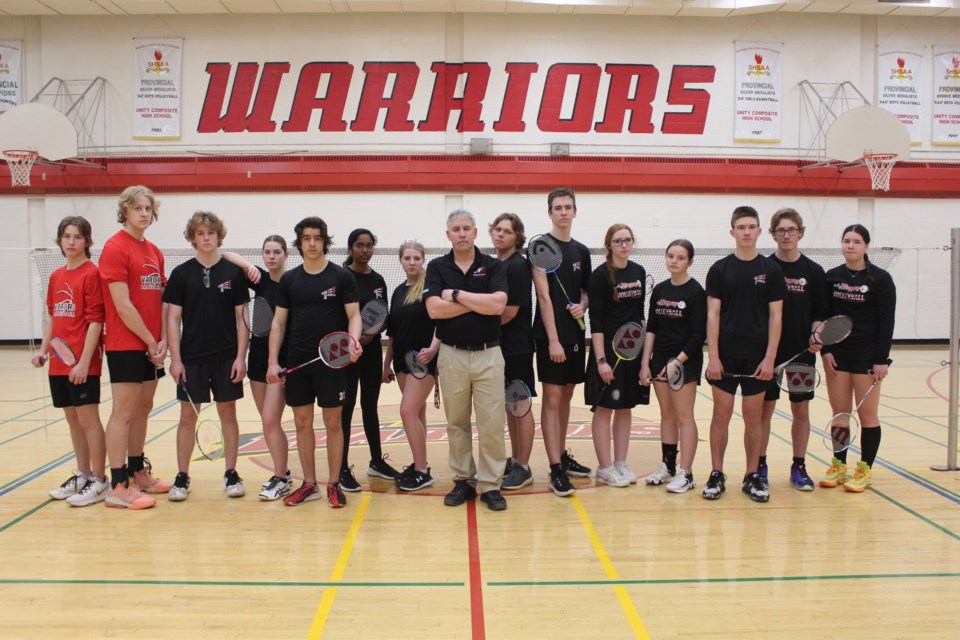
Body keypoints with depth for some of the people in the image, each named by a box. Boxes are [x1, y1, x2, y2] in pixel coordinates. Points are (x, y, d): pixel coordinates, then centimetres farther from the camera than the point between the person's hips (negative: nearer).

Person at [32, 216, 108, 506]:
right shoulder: (55, 277, 13)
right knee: (73, 419, 14)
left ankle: (98, 481, 8)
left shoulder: (92, 274, -9)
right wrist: (44, 350, 8)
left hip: (82, 363, -7)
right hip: (58, 362, 7)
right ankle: (82, 475, 26)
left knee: (88, 418, -2)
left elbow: (95, 320, -13)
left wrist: (84, 361, -16)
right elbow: (51, 317, 19)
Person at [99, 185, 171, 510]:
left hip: (151, 346, 8)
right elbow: (122, 305, -15)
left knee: (143, 409, 14)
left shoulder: (154, 251, 14)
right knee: (124, 411, -4)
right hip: (125, 345, -7)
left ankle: (137, 472, 26)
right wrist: (150, 340, -11)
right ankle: (118, 487, 2)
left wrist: (162, 340, 0)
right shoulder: (115, 248, -9)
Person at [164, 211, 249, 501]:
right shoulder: (181, 273, 2)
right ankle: (182, 477, 16)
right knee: (188, 416, 5)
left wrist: (240, 356, -4)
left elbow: (241, 318, 3)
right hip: (191, 357, 0)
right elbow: (173, 318, 1)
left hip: (226, 357, 0)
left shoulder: (233, 272, 2)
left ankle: (231, 474, 18)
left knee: (228, 414, 7)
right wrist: (175, 358, -6)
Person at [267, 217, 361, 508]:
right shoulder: (288, 279, 7)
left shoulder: (341, 276, -1)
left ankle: (334, 484, 15)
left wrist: (353, 339, -23)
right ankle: (309, 484, 21)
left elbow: (354, 315, -2)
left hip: (332, 361, -3)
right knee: (302, 423, 9)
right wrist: (273, 361, 0)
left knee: (333, 423, 3)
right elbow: (278, 322, 9)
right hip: (297, 362, 3)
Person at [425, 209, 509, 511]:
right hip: (452, 354, 1)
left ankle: (490, 485, 11)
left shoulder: (494, 266, 2)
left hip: (488, 354, -1)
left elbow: (498, 305, -15)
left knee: (492, 423, 0)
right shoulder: (437, 267, 4)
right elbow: (434, 309, -11)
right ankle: (463, 480, 23)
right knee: (456, 423, 10)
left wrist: (457, 295, -11)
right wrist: (478, 302, -11)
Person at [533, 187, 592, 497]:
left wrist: (582, 306, -4)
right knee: (552, 397, -5)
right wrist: (553, 339, -17)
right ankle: (556, 469, -2)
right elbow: (544, 295, -12)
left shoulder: (581, 251, 13)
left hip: (575, 334, 6)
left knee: (566, 395, 14)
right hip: (551, 335, -6)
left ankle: (562, 455, 26)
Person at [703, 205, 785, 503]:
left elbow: (775, 316, 2)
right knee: (721, 415, 4)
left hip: (757, 357, 1)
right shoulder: (720, 269, 2)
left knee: (753, 417, 7)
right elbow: (713, 314, -1)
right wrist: (713, 356, -8)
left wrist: (770, 358, -6)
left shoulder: (771, 270, 3)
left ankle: (752, 477, 18)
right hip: (726, 355, 0)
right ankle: (717, 475, 14)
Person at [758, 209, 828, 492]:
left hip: (802, 352, 2)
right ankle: (760, 466, 16)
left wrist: (816, 336, -12)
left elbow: (820, 313, 7)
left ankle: (799, 467, 21)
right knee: (764, 409, 4)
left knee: (801, 410, 8)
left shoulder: (814, 271, 4)